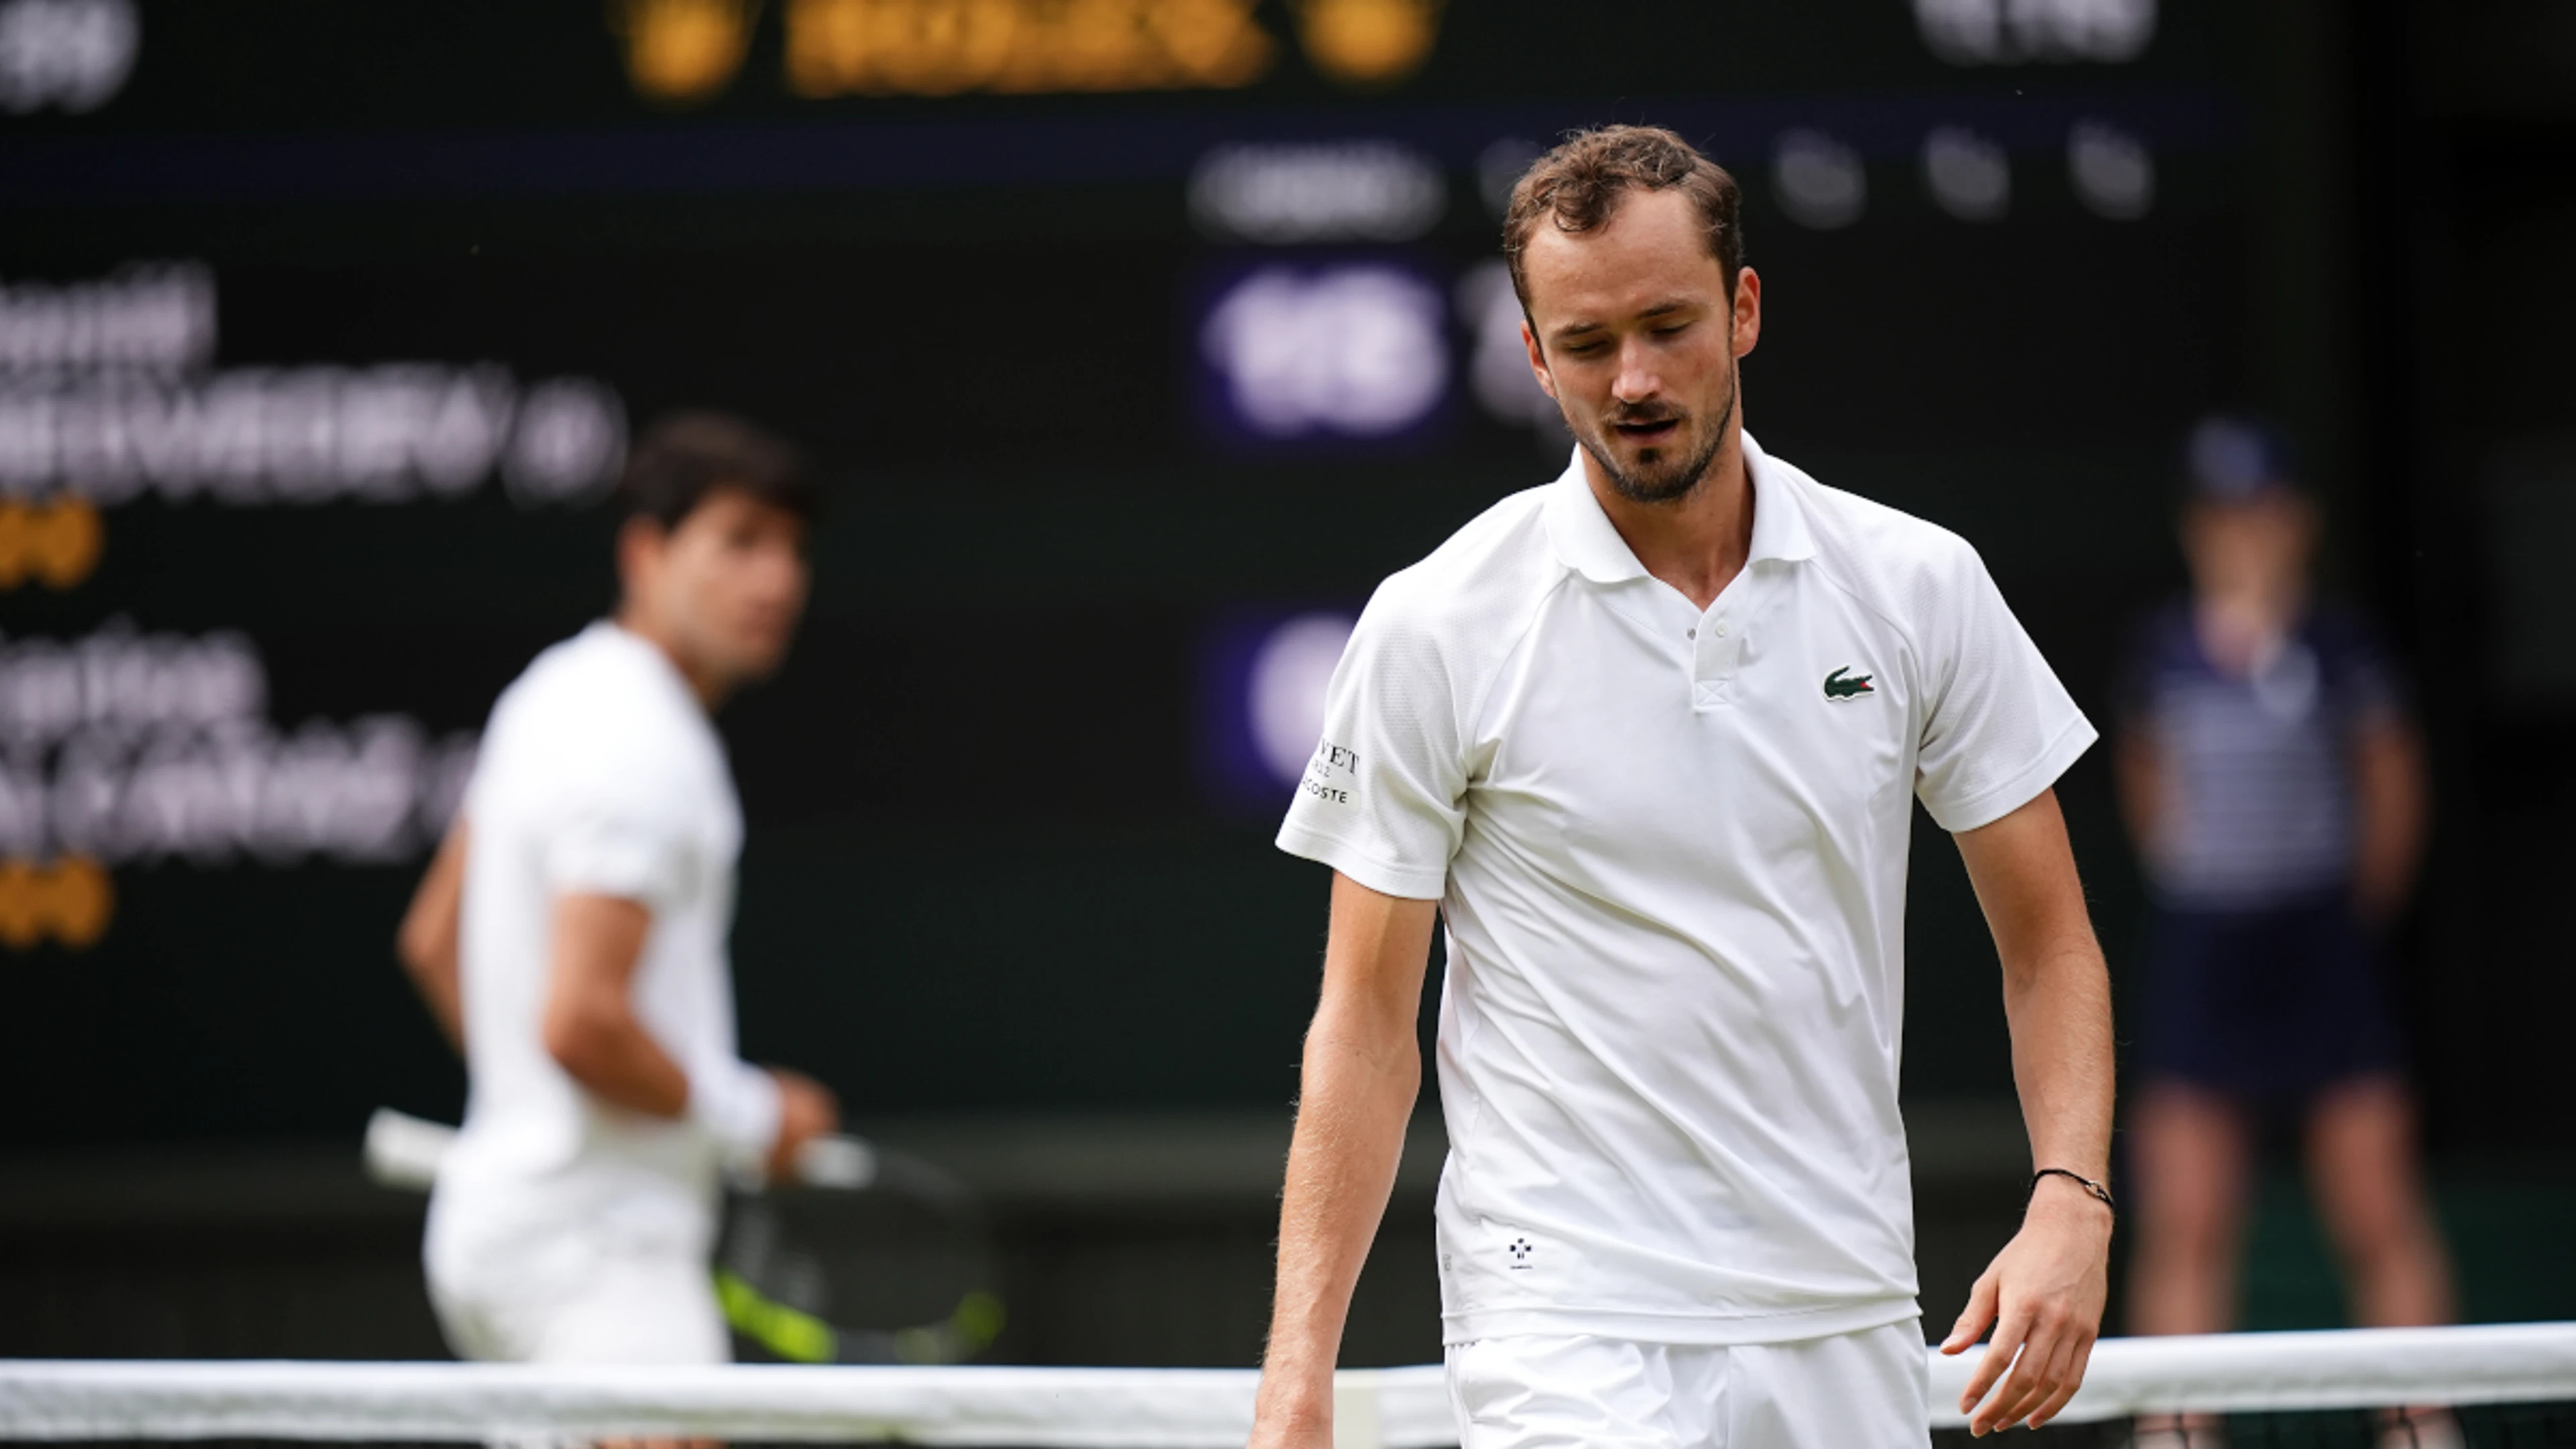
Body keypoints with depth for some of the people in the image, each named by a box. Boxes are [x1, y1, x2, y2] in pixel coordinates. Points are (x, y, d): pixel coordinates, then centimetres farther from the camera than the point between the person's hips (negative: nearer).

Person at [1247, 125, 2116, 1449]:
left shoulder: (1920, 586, 3)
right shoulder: (1434, 629, -3)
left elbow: (2047, 941, 8)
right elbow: (1366, 1019, -1)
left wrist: (2069, 1205, -9)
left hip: (1849, 1332, 3)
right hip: (1564, 1333, -3)